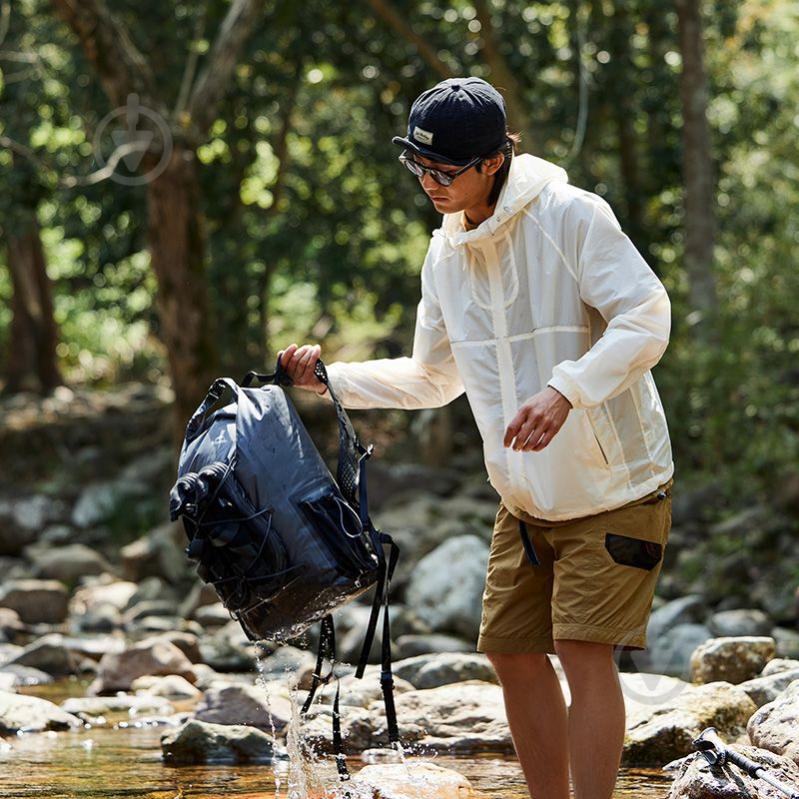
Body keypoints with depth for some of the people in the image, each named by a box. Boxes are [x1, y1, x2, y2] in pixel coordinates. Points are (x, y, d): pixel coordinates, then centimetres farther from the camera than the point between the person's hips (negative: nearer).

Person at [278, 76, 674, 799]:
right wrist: (333, 380, 8)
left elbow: (647, 320, -22)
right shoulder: (446, 254, 6)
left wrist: (565, 390, -36)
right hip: (527, 496, 7)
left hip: (615, 487, -7)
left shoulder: (572, 216, -16)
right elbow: (434, 379, 19)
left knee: (583, 646, -15)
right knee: (513, 650, 6)